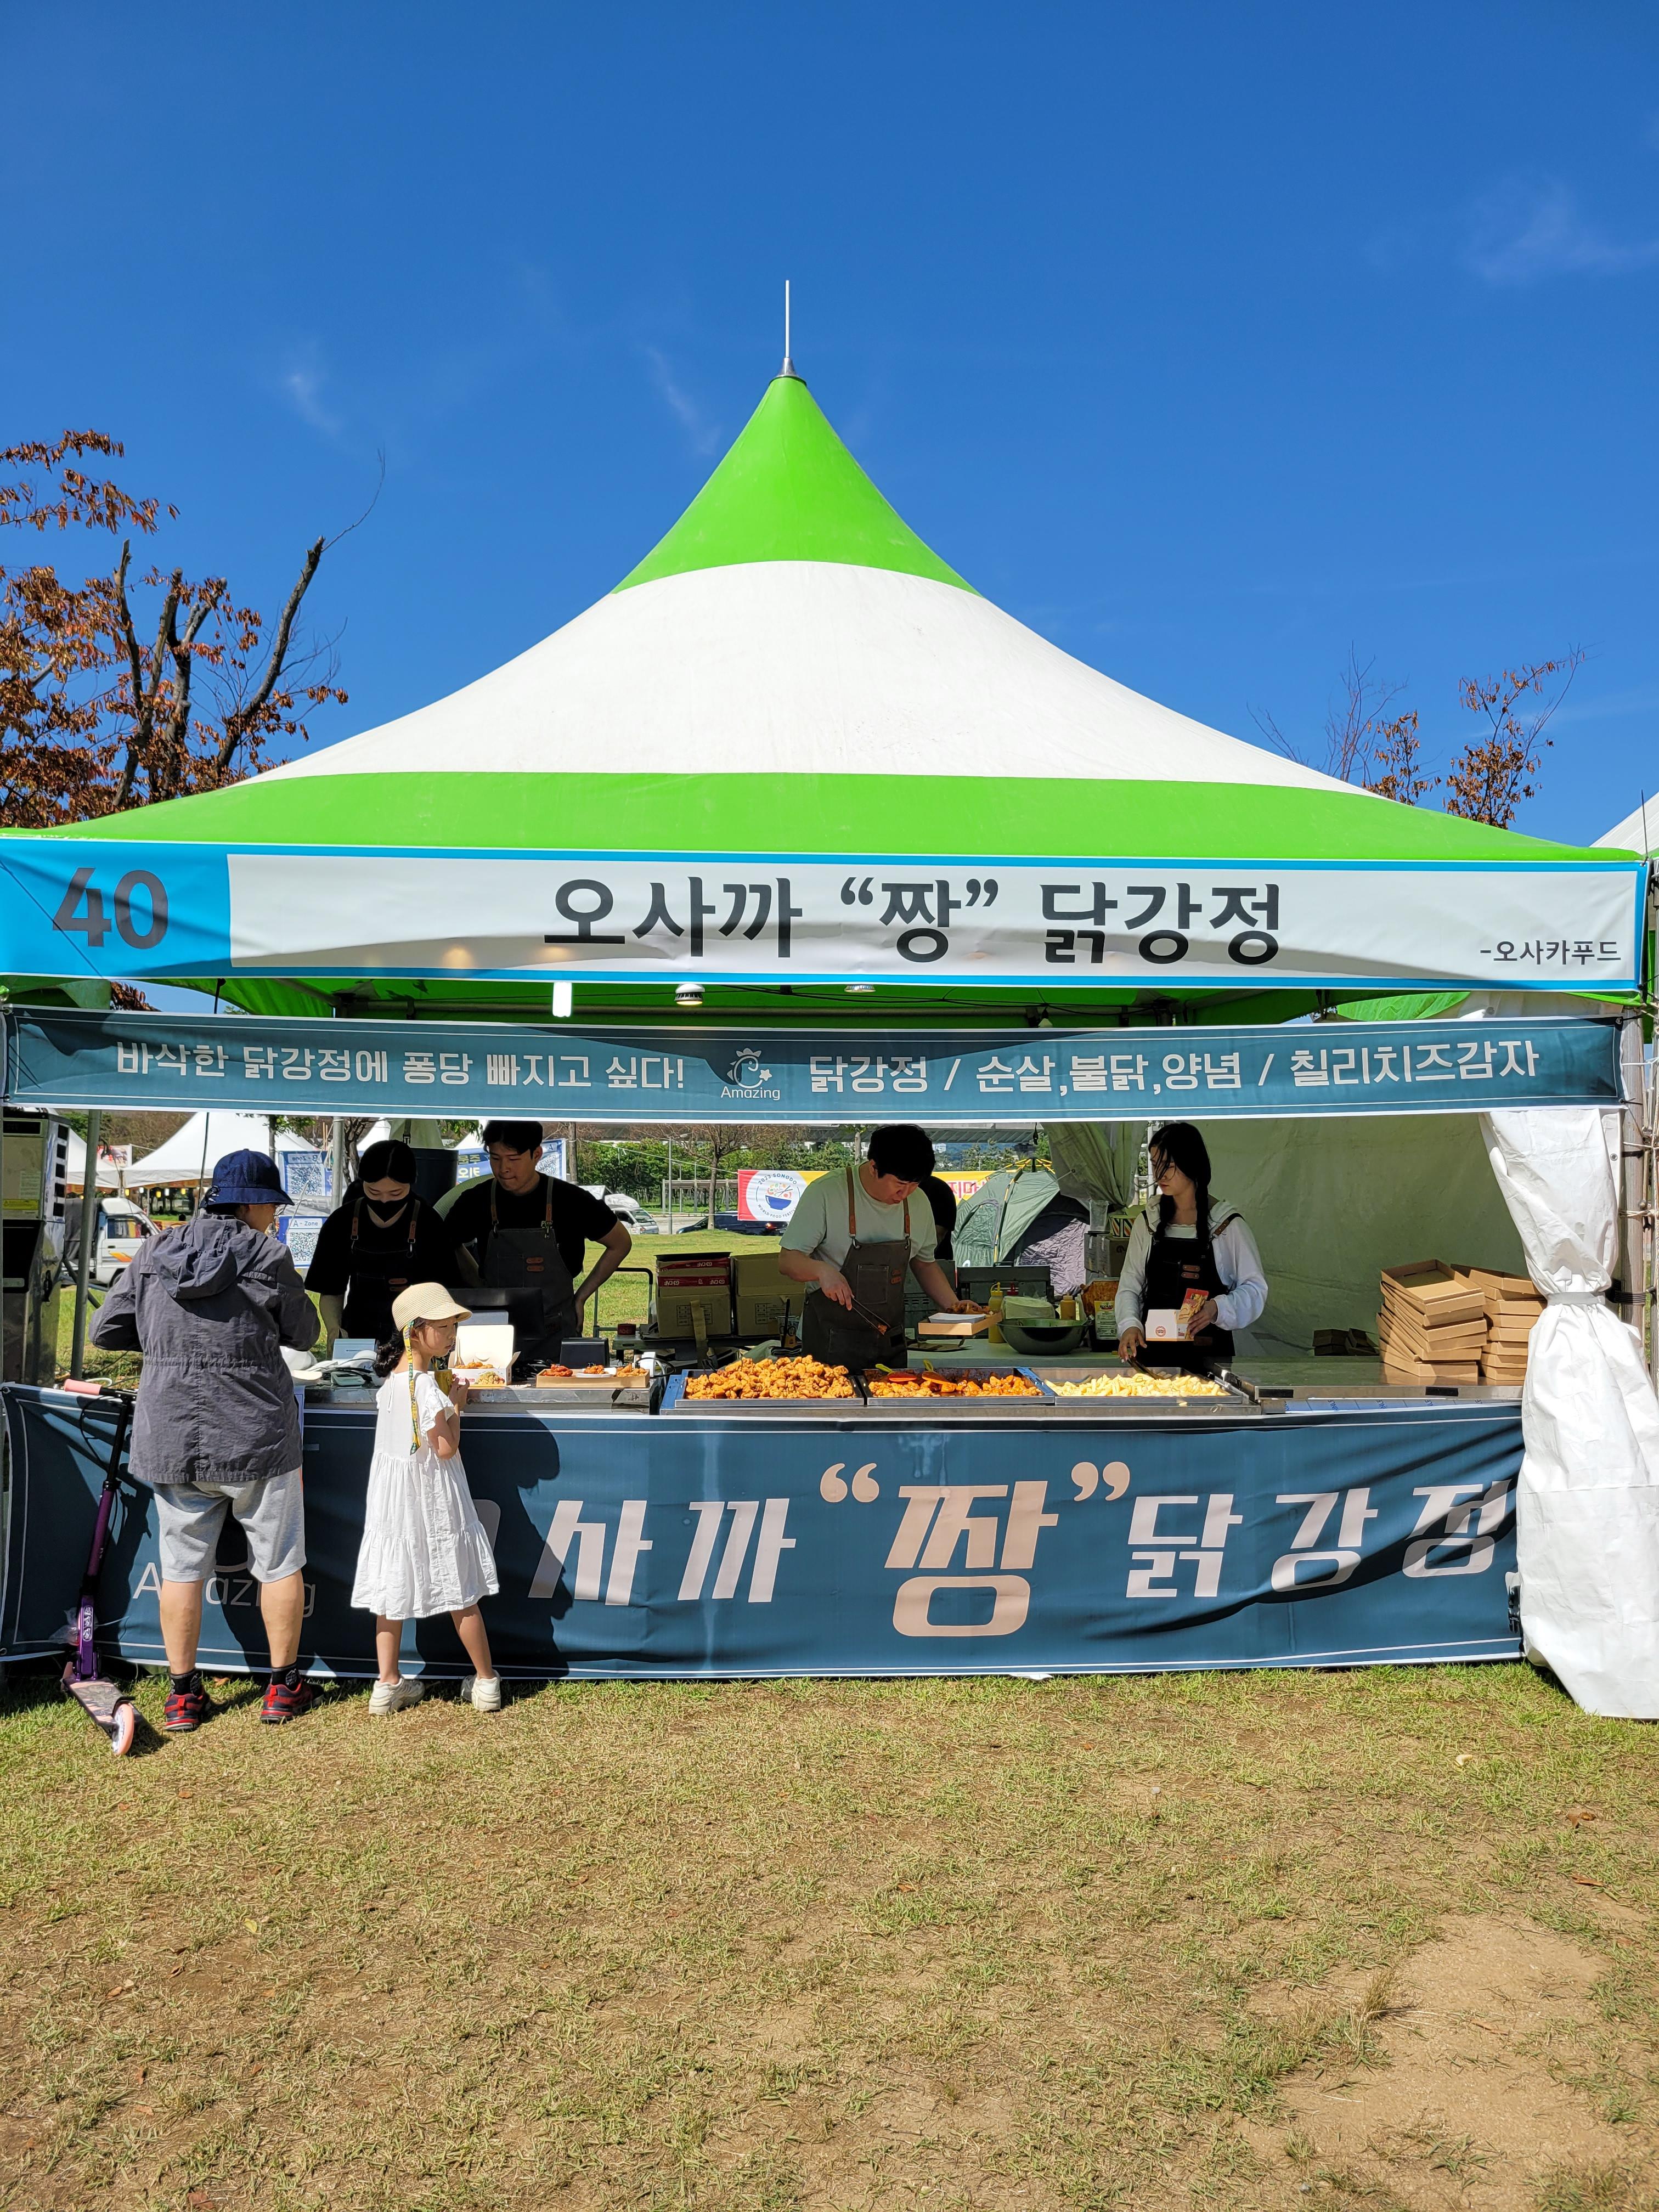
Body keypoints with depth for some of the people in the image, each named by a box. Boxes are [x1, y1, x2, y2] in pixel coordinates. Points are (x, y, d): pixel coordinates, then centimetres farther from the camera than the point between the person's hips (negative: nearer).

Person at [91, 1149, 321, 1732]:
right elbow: (304, 1335, 0)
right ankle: (283, 1688, 23)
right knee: (279, 1562, 12)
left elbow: (107, 1331, 7)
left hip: (171, 1438, 4)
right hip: (255, 1437, -3)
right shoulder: (268, 1257, -12)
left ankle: (183, 1695, 23)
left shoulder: (152, 1254, 1)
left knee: (181, 1565, 15)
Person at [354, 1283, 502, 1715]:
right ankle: (486, 1681, 17)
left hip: (394, 1497, 7)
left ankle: (388, 1684, 17)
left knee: (393, 1585, 12)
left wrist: (446, 1398, 7)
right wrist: (456, 1405, -10)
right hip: (434, 1499, -7)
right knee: (461, 1592, 5)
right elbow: (446, 1448, -21)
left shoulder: (393, 1378, 2)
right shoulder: (427, 1386, -22)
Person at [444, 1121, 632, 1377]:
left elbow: (621, 1243, 6)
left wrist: (580, 1297, 3)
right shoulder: (477, 1202, -2)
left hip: (556, 1337, -1)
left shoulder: (570, 1200, -8)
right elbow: (452, 1245, 18)